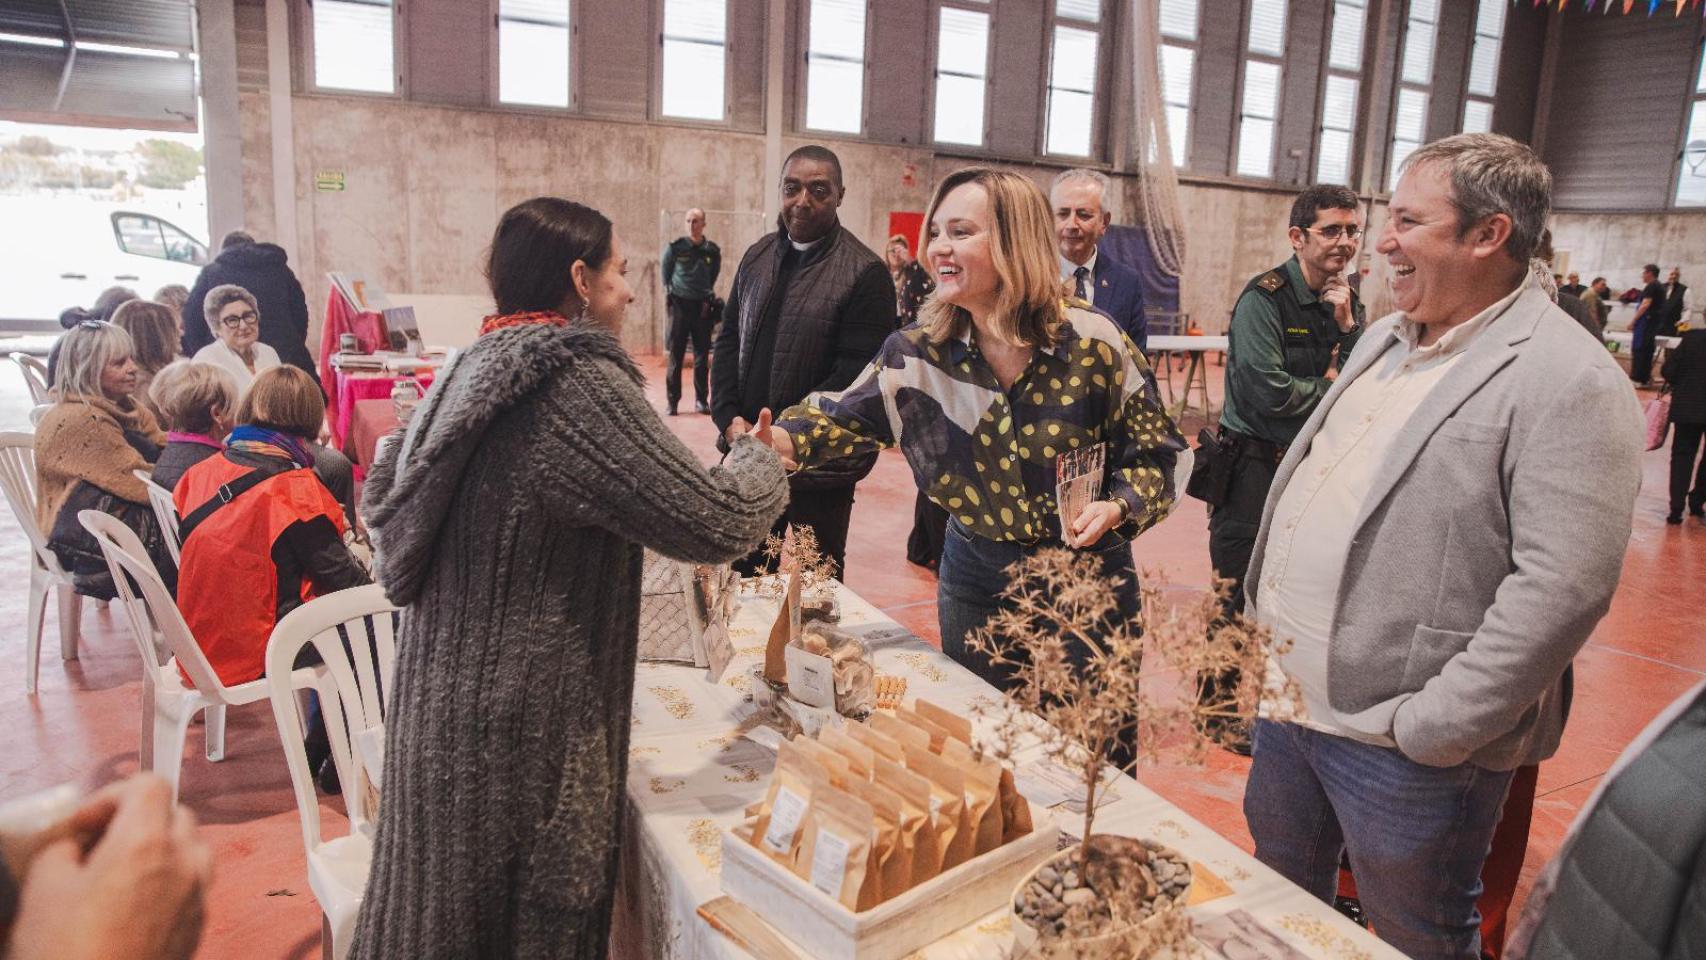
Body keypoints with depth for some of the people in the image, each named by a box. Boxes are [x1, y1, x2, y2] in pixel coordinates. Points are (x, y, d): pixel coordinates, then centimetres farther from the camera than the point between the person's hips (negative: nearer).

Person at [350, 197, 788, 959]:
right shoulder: (579, 381, -20)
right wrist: (760, 460, -2)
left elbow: (386, 493, 16)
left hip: (446, 701, 8)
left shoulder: (476, 369, 6)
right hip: (522, 725, -8)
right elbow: (719, 524, -22)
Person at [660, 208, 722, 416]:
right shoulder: (675, 247, -3)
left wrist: (707, 293, 11)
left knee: (702, 355, 4)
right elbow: (664, 270, 11)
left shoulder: (712, 250, 2)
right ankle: (672, 401, 5)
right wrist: (669, 291, 8)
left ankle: (701, 400, 12)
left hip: (702, 306, 2)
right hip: (679, 304, -2)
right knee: (675, 354, -1)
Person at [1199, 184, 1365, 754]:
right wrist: (1335, 387, -7)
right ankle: (1220, 710, 19)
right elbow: (1272, 394, -22)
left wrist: (1347, 325, -10)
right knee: (1241, 598, 1)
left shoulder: (1347, 303, 9)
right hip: (1254, 467, -7)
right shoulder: (1264, 298, -14)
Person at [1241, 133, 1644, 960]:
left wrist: (1432, 729, -22)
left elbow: (1563, 586, -23)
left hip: (1399, 747, -7)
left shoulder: (1569, 383, -17)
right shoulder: (1383, 340, 9)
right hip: (1286, 703, 8)